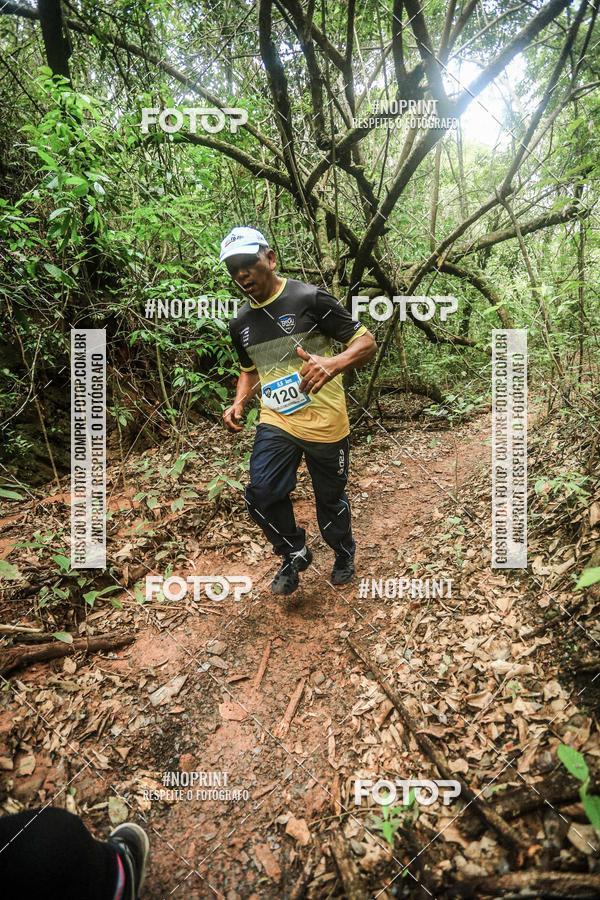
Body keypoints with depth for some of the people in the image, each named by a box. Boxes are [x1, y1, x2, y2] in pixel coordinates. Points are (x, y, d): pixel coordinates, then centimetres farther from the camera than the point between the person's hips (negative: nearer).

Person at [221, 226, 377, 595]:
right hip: (275, 423, 4)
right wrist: (239, 402, 3)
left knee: (331, 499, 11)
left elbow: (367, 342, -10)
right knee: (261, 493, -13)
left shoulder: (310, 299, -11)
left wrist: (332, 364, -31)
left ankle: (344, 553, 42)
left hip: (324, 424, -4)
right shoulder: (240, 324, 8)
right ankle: (295, 554, 15)